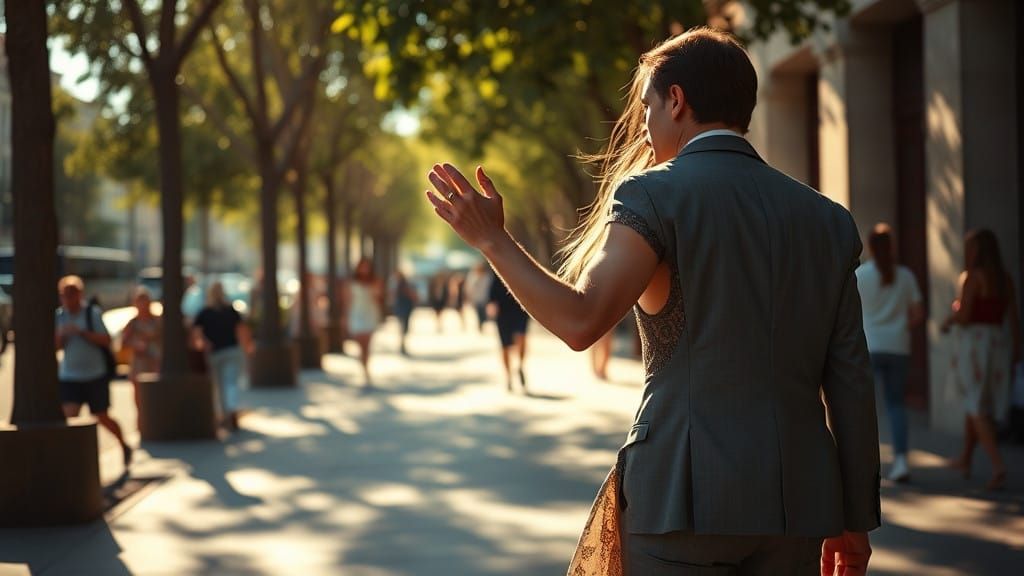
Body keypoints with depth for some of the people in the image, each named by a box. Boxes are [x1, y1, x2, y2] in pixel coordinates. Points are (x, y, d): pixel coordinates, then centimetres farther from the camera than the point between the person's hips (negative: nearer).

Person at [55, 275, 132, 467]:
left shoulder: (93, 313, -7)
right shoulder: (59, 316, 4)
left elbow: (106, 340, -13)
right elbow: (56, 346, 4)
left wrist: (82, 332, -23)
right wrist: (62, 334, -17)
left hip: (95, 377, -2)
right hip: (69, 378, 2)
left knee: (102, 418, 8)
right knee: (70, 416, -15)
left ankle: (124, 446, 34)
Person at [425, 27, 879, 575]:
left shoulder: (655, 194, -5)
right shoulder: (826, 218, 9)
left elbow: (579, 320, -17)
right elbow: (849, 380, 8)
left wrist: (493, 240, -4)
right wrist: (854, 517, 14)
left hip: (687, 493, -5)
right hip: (798, 499, 5)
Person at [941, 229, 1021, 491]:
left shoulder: (971, 277, -11)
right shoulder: (1005, 278, 7)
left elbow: (963, 315, -15)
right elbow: (1014, 317, 6)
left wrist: (948, 321, 5)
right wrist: (1016, 347, 12)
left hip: (974, 342, -6)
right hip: (999, 342, 6)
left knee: (977, 407, -3)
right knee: (977, 402, 20)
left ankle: (998, 466, -17)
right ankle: (965, 459, 31)